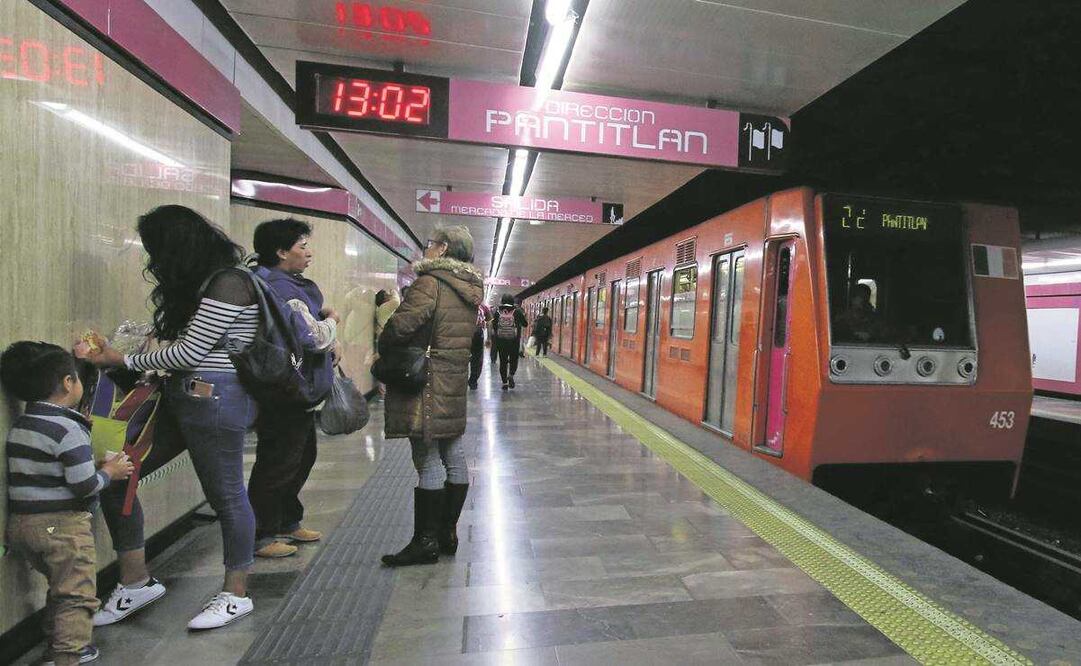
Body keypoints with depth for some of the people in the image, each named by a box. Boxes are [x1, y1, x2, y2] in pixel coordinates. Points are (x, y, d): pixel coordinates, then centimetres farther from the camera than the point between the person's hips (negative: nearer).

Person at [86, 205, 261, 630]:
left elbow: (191, 351, -15)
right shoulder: (199, 284, 17)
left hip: (215, 399, -9)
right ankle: (135, 582, 22)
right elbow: (189, 350, 13)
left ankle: (236, 594, 20)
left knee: (225, 494, 2)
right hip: (181, 396, 10)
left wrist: (125, 361, -3)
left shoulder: (229, 281, -13)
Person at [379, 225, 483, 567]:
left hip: (426, 384, -8)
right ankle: (447, 533, 27)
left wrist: (383, 351, -3)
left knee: (429, 461, -1)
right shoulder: (469, 290, 13)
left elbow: (401, 325, -21)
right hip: (455, 381, 9)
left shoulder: (430, 283, -13)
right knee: (453, 458, 13)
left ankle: (426, 541, 11)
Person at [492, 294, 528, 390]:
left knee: (503, 361, 10)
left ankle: (504, 382, 10)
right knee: (513, 359, 11)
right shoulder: (517, 311, -3)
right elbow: (525, 324, 2)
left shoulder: (498, 312, 1)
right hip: (514, 340, -1)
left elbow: (494, 325, 2)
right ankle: (511, 374, -13)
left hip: (500, 340, 2)